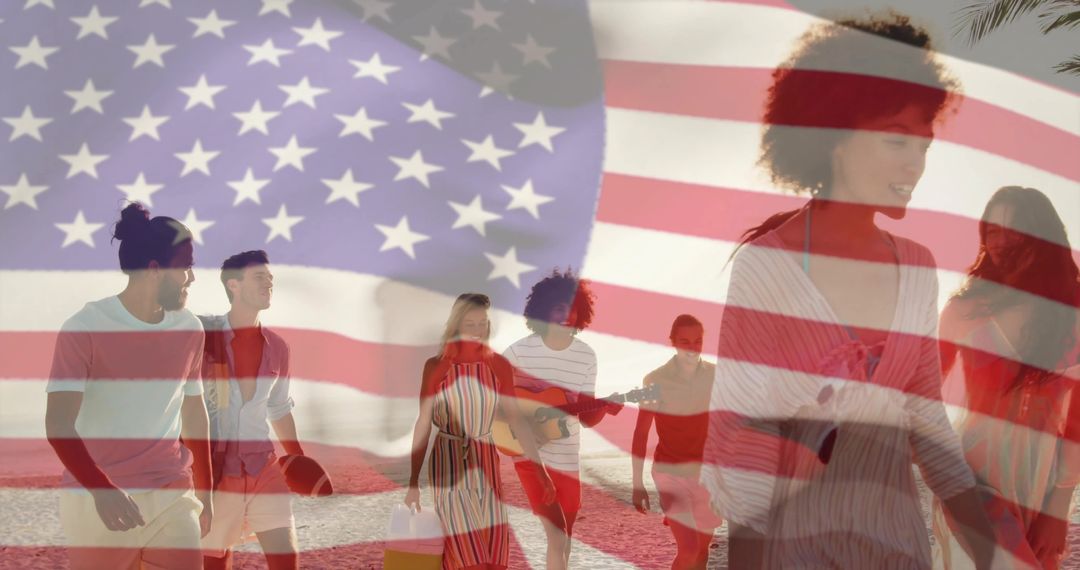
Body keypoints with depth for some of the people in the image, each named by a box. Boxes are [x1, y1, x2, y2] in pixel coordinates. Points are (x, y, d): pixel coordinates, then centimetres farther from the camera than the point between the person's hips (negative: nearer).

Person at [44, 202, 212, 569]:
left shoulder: (190, 329, 5)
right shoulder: (84, 328, -9)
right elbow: (58, 425, -14)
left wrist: (205, 490, 20)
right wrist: (102, 490, -28)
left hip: (173, 494, 4)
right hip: (95, 499, -3)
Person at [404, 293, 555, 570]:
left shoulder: (499, 367, -1)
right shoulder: (436, 367, -7)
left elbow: (515, 419, 1)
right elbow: (423, 424, -4)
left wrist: (541, 471, -2)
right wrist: (413, 482, -3)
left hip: (485, 463, 3)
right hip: (449, 464, -3)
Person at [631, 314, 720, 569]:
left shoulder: (715, 375, -6)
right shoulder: (656, 380, -16)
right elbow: (641, 433, -10)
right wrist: (638, 484, -9)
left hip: (706, 472, 4)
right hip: (670, 472, -4)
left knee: (702, 548, 14)